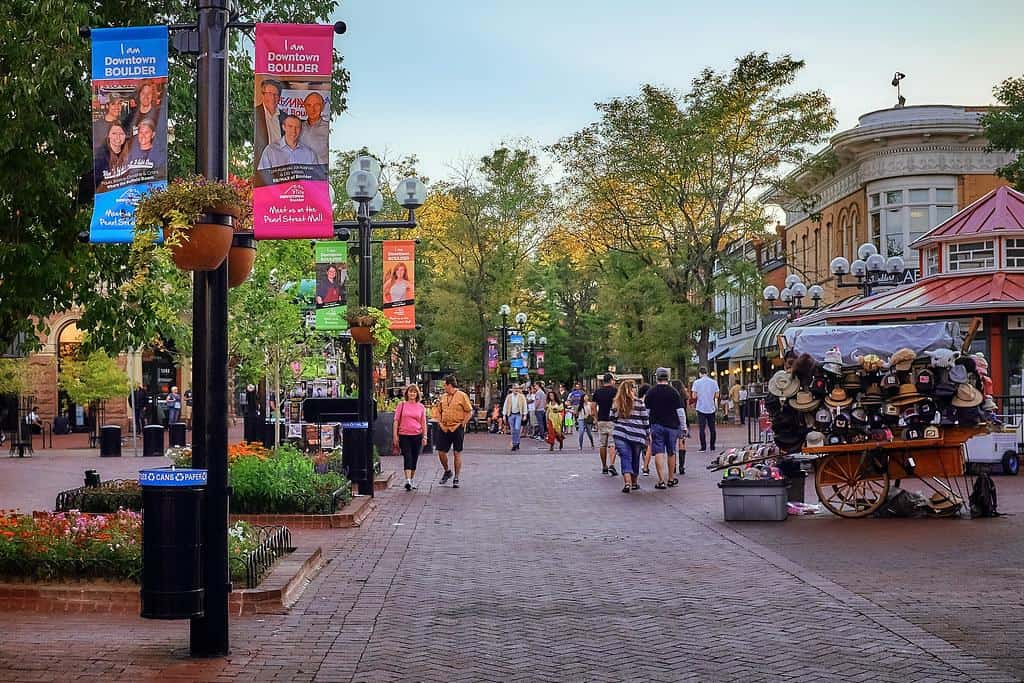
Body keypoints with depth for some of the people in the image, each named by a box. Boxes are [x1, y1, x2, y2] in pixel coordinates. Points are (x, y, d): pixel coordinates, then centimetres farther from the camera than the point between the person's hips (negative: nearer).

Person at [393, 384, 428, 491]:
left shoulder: (421, 407, 7)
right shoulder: (402, 405, 3)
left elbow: (423, 423, 9)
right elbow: (396, 421, 4)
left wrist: (425, 436, 3)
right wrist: (395, 435, -2)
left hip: (417, 435, 2)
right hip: (404, 435, -2)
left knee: (414, 458, 9)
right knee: (407, 457, -12)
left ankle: (412, 480, 24)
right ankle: (408, 481, -20)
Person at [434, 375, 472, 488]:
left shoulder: (462, 396, -5)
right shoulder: (443, 397, 12)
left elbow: (469, 412, -4)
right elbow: (439, 411, 22)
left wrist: (462, 425, -10)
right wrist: (440, 423, 7)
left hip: (457, 429, -5)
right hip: (444, 428, 5)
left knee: (457, 453, 1)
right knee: (441, 452, 3)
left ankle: (456, 479, 8)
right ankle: (447, 471, 28)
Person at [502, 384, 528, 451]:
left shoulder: (522, 397, 2)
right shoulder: (509, 397, 5)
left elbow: (524, 406, 2)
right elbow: (505, 406, 7)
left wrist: (524, 415, -4)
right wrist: (504, 415, 1)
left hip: (518, 414, -2)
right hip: (511, 415, 2)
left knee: (517, 429, -16)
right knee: (513, 430, 5)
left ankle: (517, 443, -5)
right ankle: (514, 445, 14)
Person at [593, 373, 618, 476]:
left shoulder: (597, 392, 9)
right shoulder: (613, 390, -6)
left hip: (601, 420, 5)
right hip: (611, 420, -5)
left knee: (602, 444, 10)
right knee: (612, 444, -4)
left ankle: (604, 467, 16)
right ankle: (611, 464, -19)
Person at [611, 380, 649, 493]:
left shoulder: (616, 403, 4)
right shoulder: (639, 403, -2)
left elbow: (613, 419, 11)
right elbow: (645, 420, 1)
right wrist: (648, 434, 11)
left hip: (620, 434, 1)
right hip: (637, 435, -1)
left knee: (625, 458, -1)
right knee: (635, 459, 15)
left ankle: (627, 482, -19)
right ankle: (634, 483, 26)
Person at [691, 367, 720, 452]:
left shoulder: (697, 382, -6)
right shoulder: (714, 382, 1)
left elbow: (694, 396, -7)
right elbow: (717, 395, 3)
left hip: (701, 408, -2)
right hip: (711, 409, 2)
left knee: (702, 429, 0)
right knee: (712, 429, 11)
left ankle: (703, 447, -4)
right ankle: (712, 447, 14)